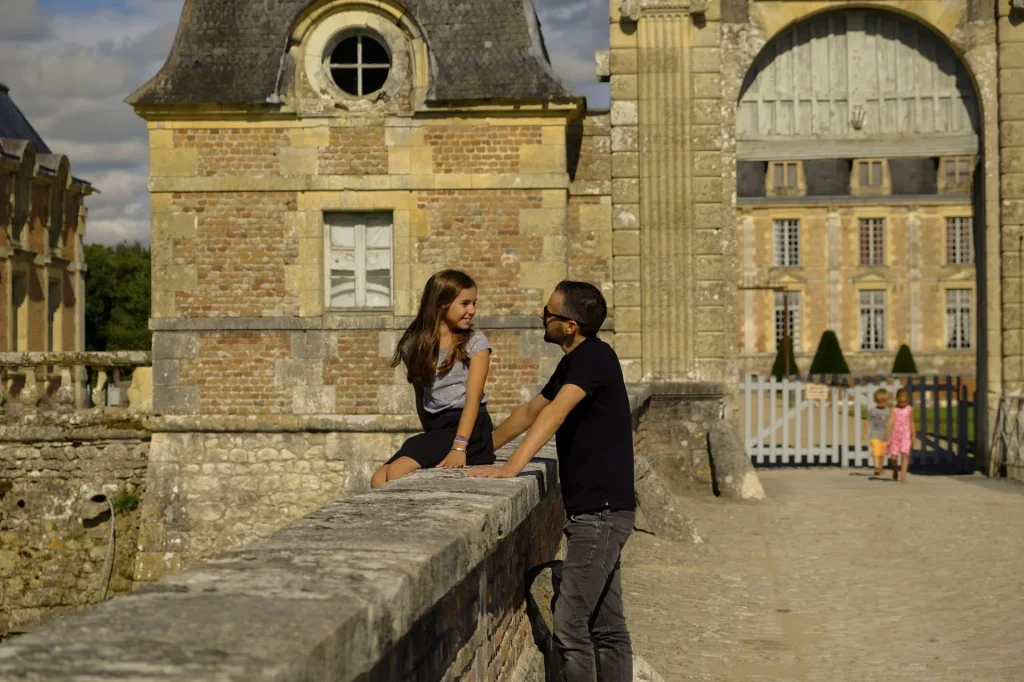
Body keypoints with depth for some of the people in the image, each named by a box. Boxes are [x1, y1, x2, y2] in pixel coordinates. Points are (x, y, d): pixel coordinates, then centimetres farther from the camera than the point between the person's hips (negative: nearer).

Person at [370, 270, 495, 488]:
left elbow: (473, 397, -12)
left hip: (469, 428, -5)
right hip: (436, 428, 5)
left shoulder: (475, 343, -1)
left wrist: (459, 446, -25)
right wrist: (430, 439, 13)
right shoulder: (415, 346, 9)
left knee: (398, 472, -24)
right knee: (379, 482, -17)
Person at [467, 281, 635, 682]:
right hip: (596, 511, 10)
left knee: (569, 625, -11)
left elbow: (555, 412, -28)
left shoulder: (594, 356, -15)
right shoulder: (573, 363, 15)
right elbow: (530, 411, 25)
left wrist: (511, 468, -37)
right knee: (606, 627, 12)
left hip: (600, 511, -10)